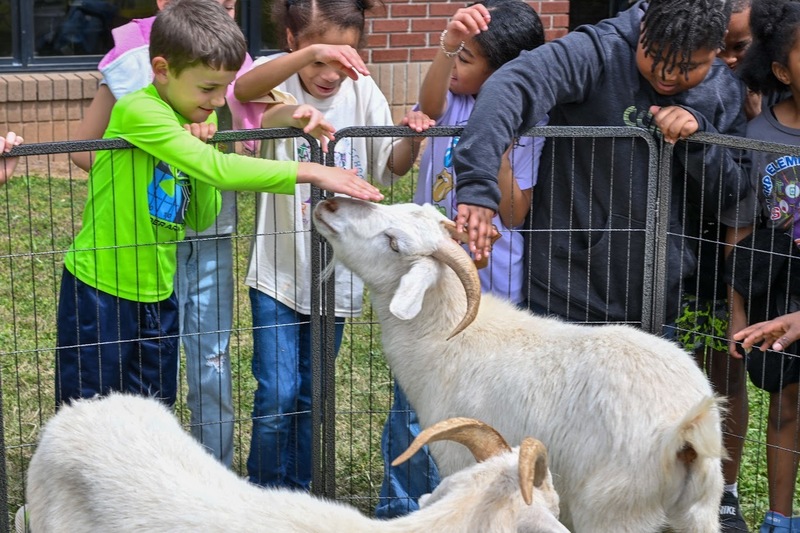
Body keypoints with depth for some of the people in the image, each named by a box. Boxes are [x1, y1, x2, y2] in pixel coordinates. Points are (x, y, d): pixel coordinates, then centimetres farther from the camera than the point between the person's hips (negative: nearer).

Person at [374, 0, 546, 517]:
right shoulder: (451, 99, 1)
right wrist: (445, 45, -43)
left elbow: (515, 214, -11)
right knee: (414, 405, 6)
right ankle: (401, 509, 21)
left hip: (489, 286, -2)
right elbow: (429, 105, -26)